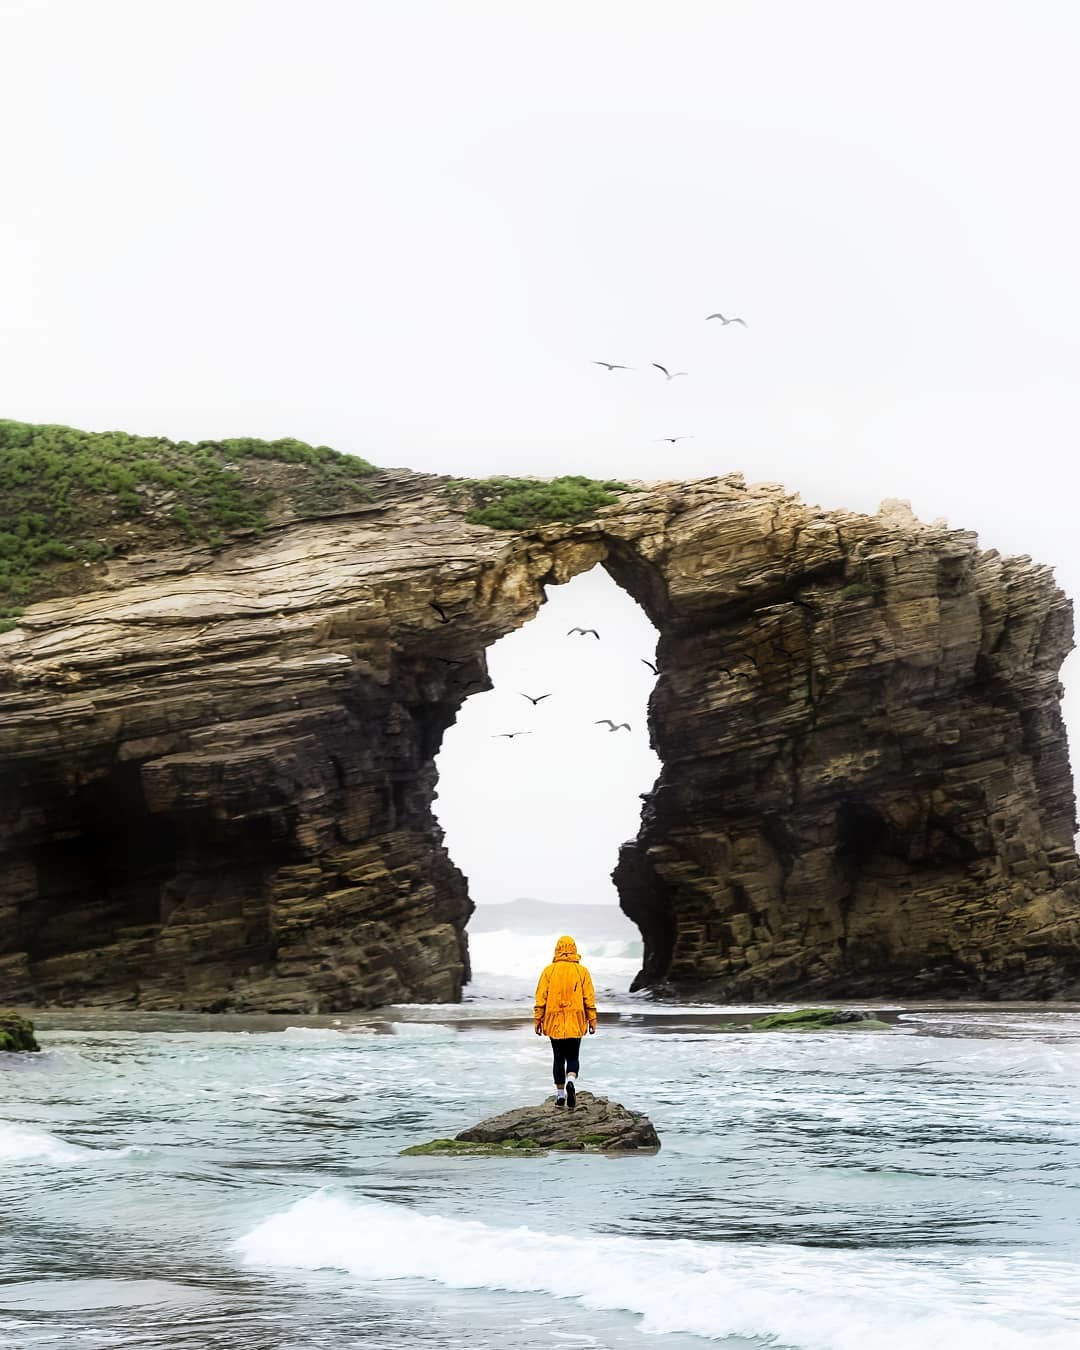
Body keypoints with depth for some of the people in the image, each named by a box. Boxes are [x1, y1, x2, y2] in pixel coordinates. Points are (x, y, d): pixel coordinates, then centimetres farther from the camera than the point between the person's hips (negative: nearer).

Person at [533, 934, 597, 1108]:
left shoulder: (549, 971, -2)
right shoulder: (582, 971, -1)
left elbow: (541, 998, -1)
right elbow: (589, 999, -1)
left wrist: (537, 1020, 5)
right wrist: (592, 1021, 6)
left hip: (554, 1023, 0)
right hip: (575, 1024, 0)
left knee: (558, 1058, 11)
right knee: (573, 1057, 7)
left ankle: (560, 1095, 12)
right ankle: (571, 1081, -22)